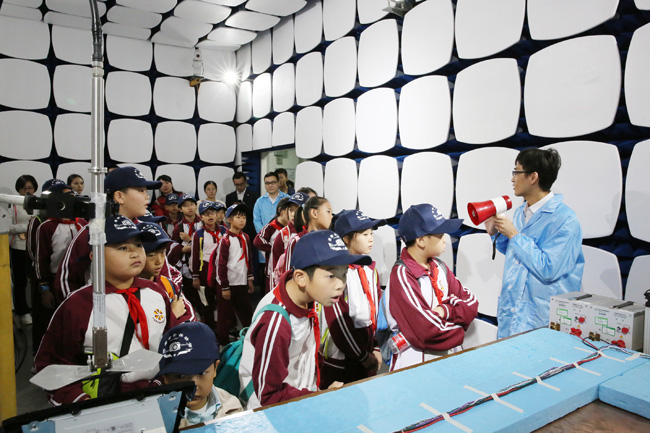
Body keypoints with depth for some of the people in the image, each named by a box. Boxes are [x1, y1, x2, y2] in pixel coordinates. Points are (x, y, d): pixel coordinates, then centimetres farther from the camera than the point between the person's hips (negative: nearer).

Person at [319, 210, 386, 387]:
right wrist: (364, 357, -11)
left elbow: (377, 311, 9)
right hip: (339, 361, -6)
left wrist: (376, 349, 2)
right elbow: (339, 322, -18)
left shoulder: (370, 269, 6)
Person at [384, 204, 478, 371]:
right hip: (414, 365, -6)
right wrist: (458, 331, -6)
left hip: (449, 359, 7)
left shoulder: (438, 267, 5)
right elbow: (428, 331, -23)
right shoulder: (402, 276, -19)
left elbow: (471, 303, 3)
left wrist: (446, 310, -16)